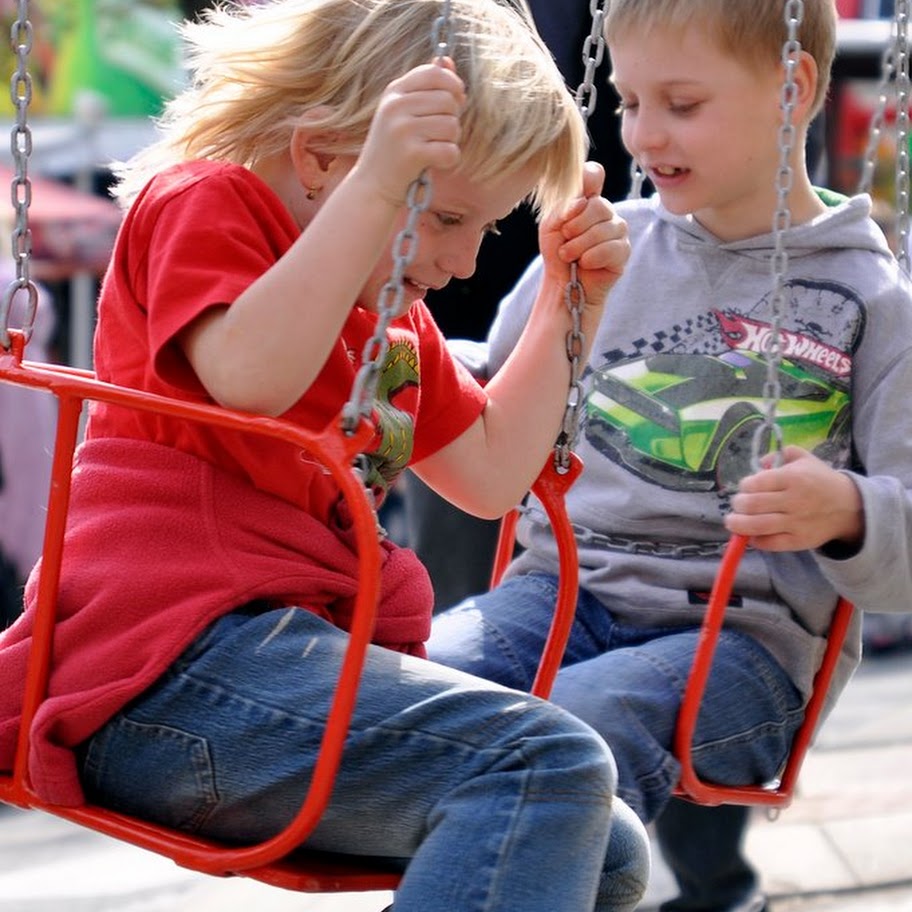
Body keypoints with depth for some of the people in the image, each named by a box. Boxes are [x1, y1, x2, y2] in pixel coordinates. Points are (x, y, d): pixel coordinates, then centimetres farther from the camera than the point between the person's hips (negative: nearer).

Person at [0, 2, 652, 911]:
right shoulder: (202, 199, 0)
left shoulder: (392, 316, 27)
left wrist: (567, 304, 22)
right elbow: (250, 376, -21)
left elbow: (490, 472, 27)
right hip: (174, 661, -10)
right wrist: (377, 186, -27)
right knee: (545, 763, -28)